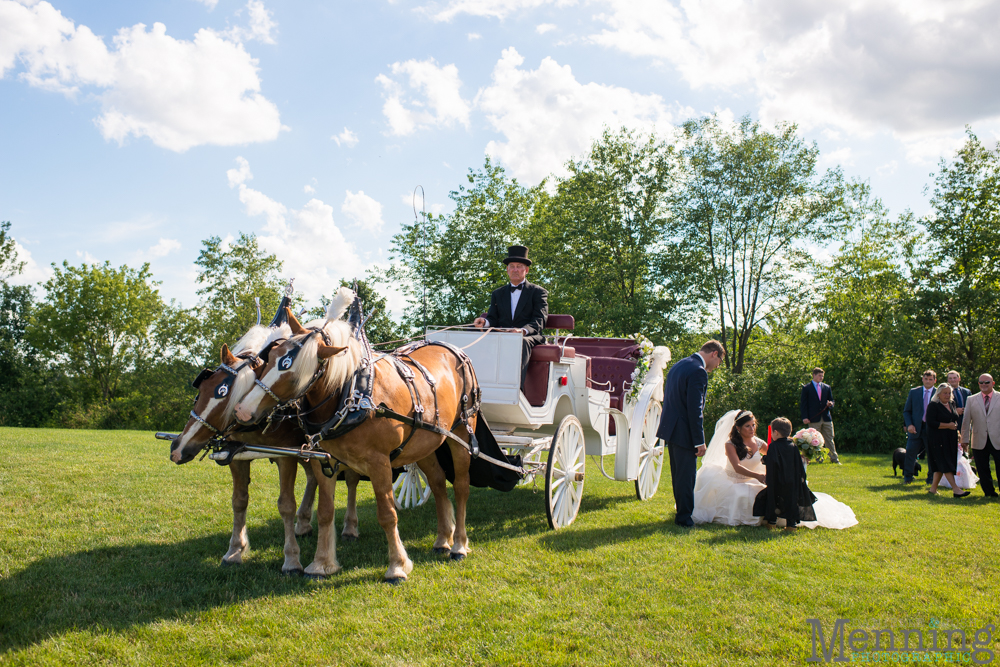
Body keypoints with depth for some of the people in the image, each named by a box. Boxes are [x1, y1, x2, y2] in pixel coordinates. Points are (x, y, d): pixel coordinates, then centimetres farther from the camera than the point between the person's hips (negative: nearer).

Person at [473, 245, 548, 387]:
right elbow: (493, 318, 17)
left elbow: (539, 321, -3)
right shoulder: (497, 293, 25)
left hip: (529, 338, -3)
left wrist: (524, 330, -26)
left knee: (521, 343, -40)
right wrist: (484, 322, -10)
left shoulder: (538, 292, 11)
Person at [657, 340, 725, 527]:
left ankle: (682, 511, 31)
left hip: (671, 428, 10)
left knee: (678, 475, 19)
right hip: (684, 432, -10)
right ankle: (684, 517, 8)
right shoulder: (698, 371, -17)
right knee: (687, 477, 0)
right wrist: (700, 441, -18)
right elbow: (695, 409, -22)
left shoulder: (678, 365, 13)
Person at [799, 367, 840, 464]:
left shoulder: (827, 387, 14)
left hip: (826, 418, 3)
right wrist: (804, 417, -11)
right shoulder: (806, 388, 2)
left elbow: (831, 400, 20)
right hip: (814, 420, -3)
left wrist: (830, 404, -6)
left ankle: (834, 459, 10)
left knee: (830, 439, 5)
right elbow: (803, 404, -1)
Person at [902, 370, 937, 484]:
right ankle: (907, 477, 11)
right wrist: (909, 424, -6)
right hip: (915, 428, 1)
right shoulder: (913, 392, 7)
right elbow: (906, 411, 9)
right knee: (910, 452, -2)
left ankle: (932, 478, 21)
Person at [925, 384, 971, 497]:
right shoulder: (933, 405, -10)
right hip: (938, 440, -8)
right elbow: (931, 422, -17)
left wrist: (956, 429, 9)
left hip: (951, 439, 8)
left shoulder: (952, 404, 14)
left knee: (941, 465, 8)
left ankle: (933, 488, 15)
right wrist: (948, 425, -16)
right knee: (945, 464, -11)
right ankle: (955, 490, -15)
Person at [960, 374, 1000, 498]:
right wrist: (965, 439, 4)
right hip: (979, 441, 2)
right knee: (983, 470, 7)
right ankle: (989, 492, 20)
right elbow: (966, 421, 9)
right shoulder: (971, 400, 10)